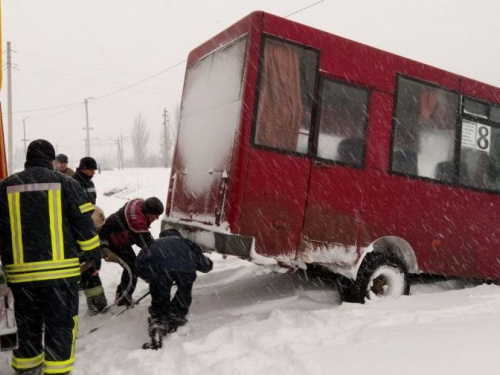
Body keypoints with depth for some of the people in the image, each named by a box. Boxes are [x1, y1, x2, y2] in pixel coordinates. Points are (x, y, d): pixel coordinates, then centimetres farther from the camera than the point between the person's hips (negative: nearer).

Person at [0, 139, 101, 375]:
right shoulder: (65, 183, -1)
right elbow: (84, 225, -3)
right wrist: (93, 256, 6)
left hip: (21, 272, 3)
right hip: (60, 269, -3)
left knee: (28, 325, 20)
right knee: (60, 325, 7)